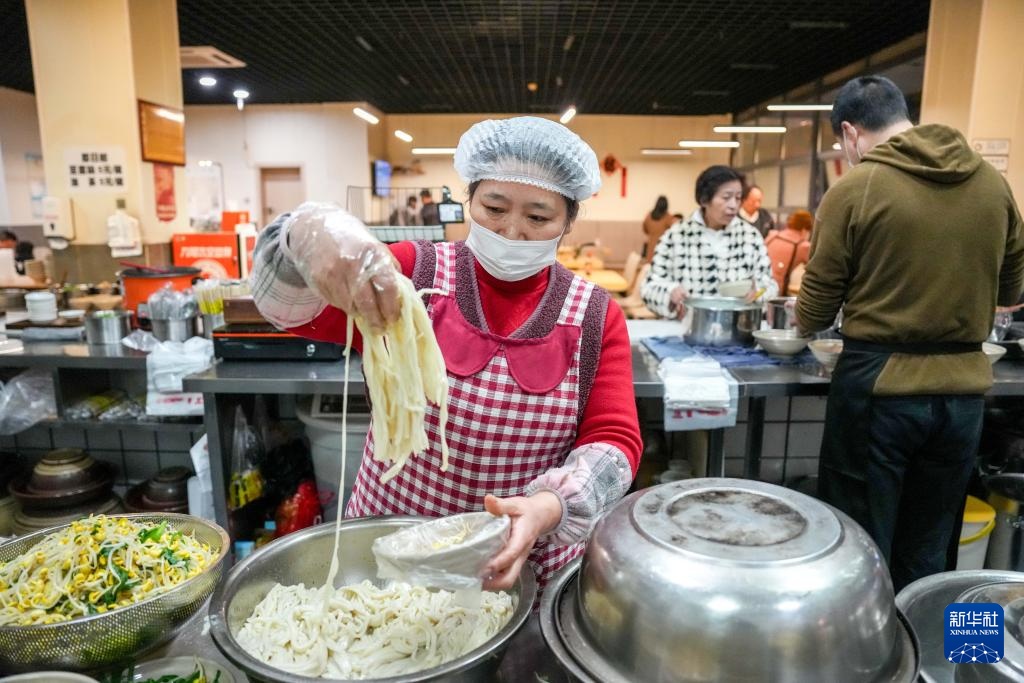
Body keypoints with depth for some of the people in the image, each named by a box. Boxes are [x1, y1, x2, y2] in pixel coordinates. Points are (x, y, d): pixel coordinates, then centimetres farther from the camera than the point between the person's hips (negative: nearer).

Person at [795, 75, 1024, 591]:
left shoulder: (854, 190, -10)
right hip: (963, 388, 5)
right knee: (927, 559, 18)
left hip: (877, 386, -5)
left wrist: (802, 316, 16)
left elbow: (813, 315, -6)